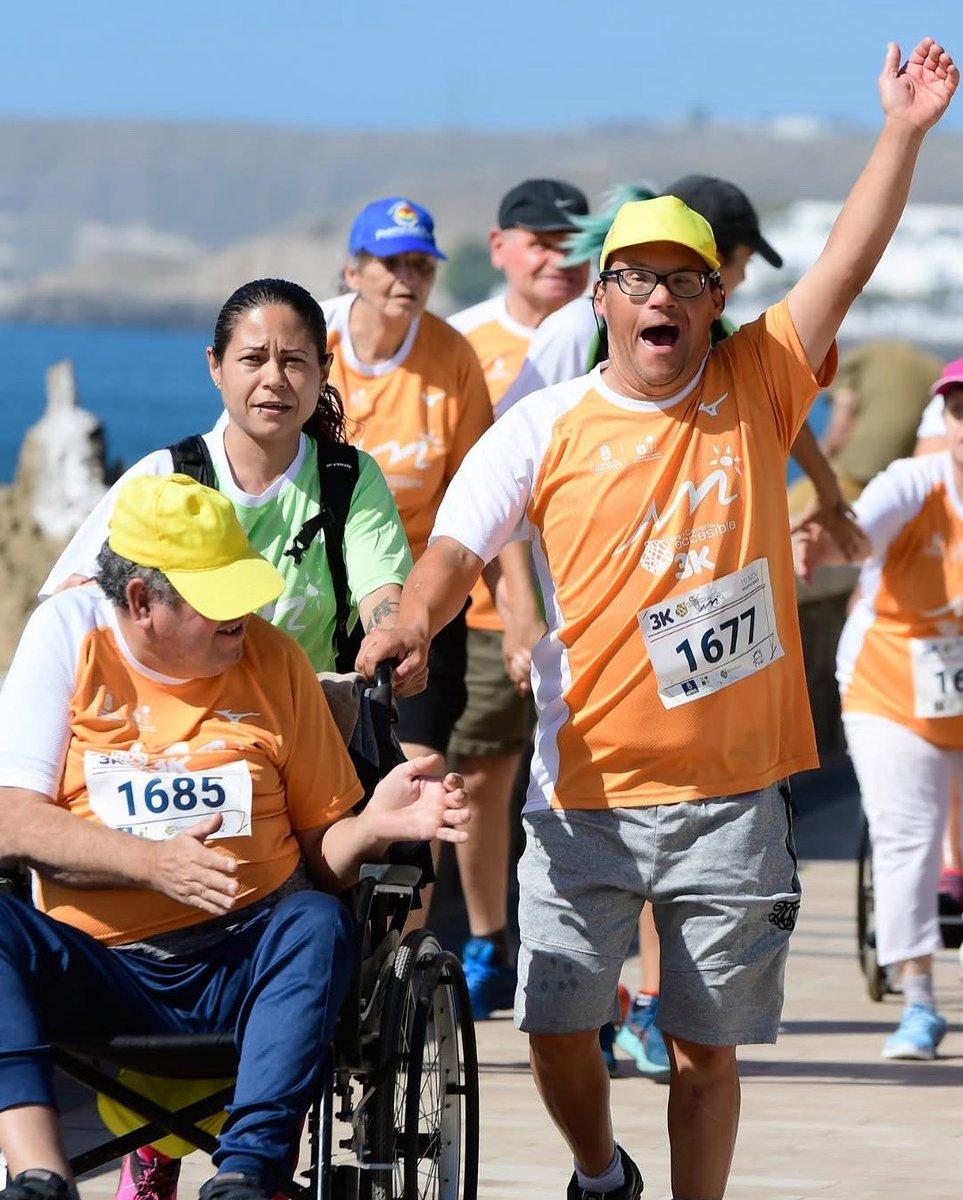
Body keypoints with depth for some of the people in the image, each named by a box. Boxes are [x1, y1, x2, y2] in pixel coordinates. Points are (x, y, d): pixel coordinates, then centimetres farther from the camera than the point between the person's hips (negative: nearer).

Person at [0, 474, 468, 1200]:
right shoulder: (69, 634, 2)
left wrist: (374, 827, -13)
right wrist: (149, 861, -19)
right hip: (99, 970, -1)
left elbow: (320, 854, 10)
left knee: (320, 924, -31)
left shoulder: (273, 658, 7)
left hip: (242, 974, 1)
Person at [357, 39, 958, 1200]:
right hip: (587, 789, 0)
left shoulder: (754, 391, 4)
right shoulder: (542, 431, 0)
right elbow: (456, 547, -9)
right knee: (556, 1023, 1)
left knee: (706, 1047, 5)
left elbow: (846, 265, -2)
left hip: (730, 796, 0)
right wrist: (412, 621, -30)